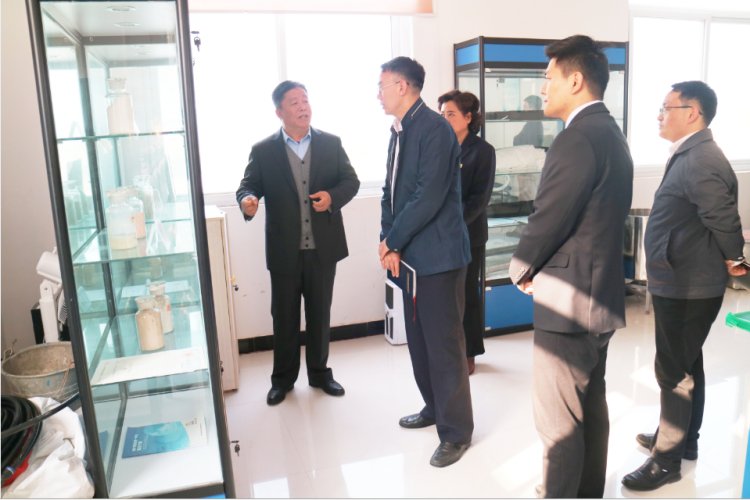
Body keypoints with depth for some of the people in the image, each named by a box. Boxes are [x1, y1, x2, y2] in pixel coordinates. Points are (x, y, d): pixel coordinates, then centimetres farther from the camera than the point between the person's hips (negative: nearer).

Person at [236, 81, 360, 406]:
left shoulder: (331, 143, 4)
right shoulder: (263, 151, -1)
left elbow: (351, 180, 5)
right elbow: (247, 186, -3)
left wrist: (333, 196, -16)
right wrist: (247, 200, -27)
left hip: (322, 248, 1)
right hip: (284, 251, -1)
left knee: (320, 315, 13)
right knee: (284, 317, 11)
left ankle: (319, 372, 31)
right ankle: (282, 378, 27)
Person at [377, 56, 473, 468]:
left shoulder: (434, 128, -15)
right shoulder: (399, 131, 13)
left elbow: (429, 197, -22)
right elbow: (390, 190, 11)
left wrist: (392, 242, -13)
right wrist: (388, 242, -2)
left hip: (438, 254, -9)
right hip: (410, 253, 9)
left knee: (444, 343, 0)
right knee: (419, 338, 17)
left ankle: (456, 430, 15)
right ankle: (435, 408, 35)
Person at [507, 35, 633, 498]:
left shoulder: (577, 139, -20)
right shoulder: (611, 133, 12)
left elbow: (548, 220, -20)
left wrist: (521, 270, -1)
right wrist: (537, 269, 9)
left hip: (568, 300, -10)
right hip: (601, 293, 10)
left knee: (558, 420, 3)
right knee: (591, 405, 20)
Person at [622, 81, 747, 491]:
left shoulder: (701, 161, -23)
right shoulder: (690, 155, 9)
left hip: (687, 287, -10)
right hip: (680, 283, 10)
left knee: (673, 370, 1)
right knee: (685, 364, 21)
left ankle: (667, 458, 17)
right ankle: (683, 438, 38)